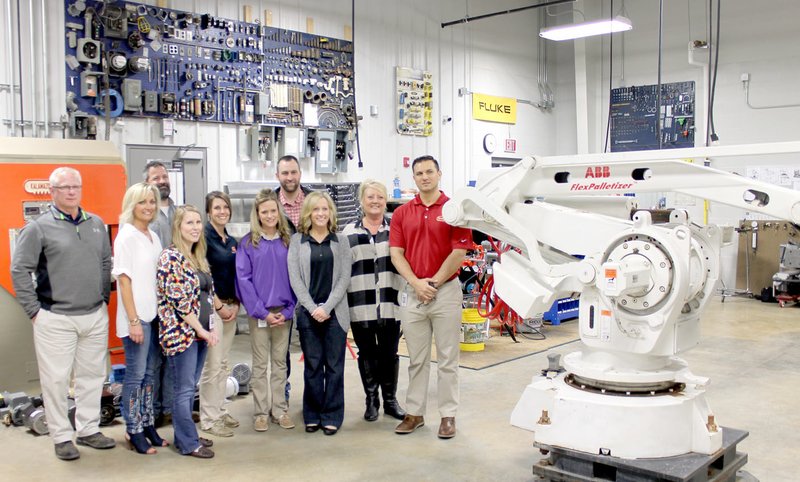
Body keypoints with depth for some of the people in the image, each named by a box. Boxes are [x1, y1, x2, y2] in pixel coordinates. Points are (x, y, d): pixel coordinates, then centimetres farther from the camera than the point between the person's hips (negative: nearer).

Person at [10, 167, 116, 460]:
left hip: (95, 316, 5)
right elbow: (19, 270, -4)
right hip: (56, 320, -4)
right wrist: (34, 310, -6)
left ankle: (89, 429, 24)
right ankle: (61, 436, 14)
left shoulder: (97, 224, 10)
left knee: (92, 375, 11)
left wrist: (105, 298, 12)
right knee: (56, 379, 1)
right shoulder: (39, 227, -4)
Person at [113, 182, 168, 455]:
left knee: (149, 373, 13)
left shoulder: (153, 237, 11)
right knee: (136, 374, 1)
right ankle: (133, 432, 11)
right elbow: (124, 280, -13)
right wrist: (134, 320, -16)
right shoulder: (126, 237, -10)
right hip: (136, 317, -7)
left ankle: (147, 424, 23)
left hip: (154, 315, 7)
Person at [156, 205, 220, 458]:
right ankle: (188, 443, 10)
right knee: (184, 389, 1)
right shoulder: (171, 257, -13)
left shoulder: (198, 257, 13)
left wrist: (211, 327, 7)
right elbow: (178, 300, -17)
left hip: (200, 332, 8)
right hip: (182, 332, -8)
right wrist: (201, 330, -14)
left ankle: (186, 436, 25)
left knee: (190, 388, 15)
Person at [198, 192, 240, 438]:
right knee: (212, 365, -4)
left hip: (230, 307, 7)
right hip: (211, 307, -7)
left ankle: (220, 410, 23)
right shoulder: (205, 237, -8)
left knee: (223, 364, 13)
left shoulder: (232, 241, 15)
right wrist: (219, 306, -12)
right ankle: (209, 418, 5)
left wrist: (235, 304, 2)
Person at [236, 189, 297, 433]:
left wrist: (288, 311, -8)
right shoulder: (248, 243, -3)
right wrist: (262, 312, -12)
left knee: (280, 363, 11)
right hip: (259, 313, -2)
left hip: (284, 313, 2)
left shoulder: (288, 241, 2)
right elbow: (243, 279, -7)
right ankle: (261, 412, 15)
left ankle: (280, 410, 20)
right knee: (260, 365, 7)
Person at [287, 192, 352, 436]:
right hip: (307, 312, 0)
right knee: (313, 365, 5)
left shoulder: (341, 241, 6)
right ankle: (312, 415, 17)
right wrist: (312, 307, -9)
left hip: (335, 312, 0)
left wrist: (327, 307, -10)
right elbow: (295, 278, 0)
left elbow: (344, 277, 0)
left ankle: (332, 416, 12)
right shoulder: (297, 241, 6)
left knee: (334, 366, 3)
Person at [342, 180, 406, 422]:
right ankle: (371, 401, 21)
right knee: (367, 354, 8)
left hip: (391, 303, 0)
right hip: (361, 305, 0)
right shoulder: (349, 233, 8)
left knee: (389, 354, 8)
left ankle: (390, 400, 22)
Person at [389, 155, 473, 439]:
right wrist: (416, 283, -10)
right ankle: (415, 413, 21)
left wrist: (434, 282, -9)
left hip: (446, 290, -3)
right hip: (411, 292, 3)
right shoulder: (401, 213, 8)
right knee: (416, 359, 11)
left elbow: (459, 253, -7)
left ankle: (448, 415, 15)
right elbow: (396, 254, 2)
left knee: (447, 358, 5)